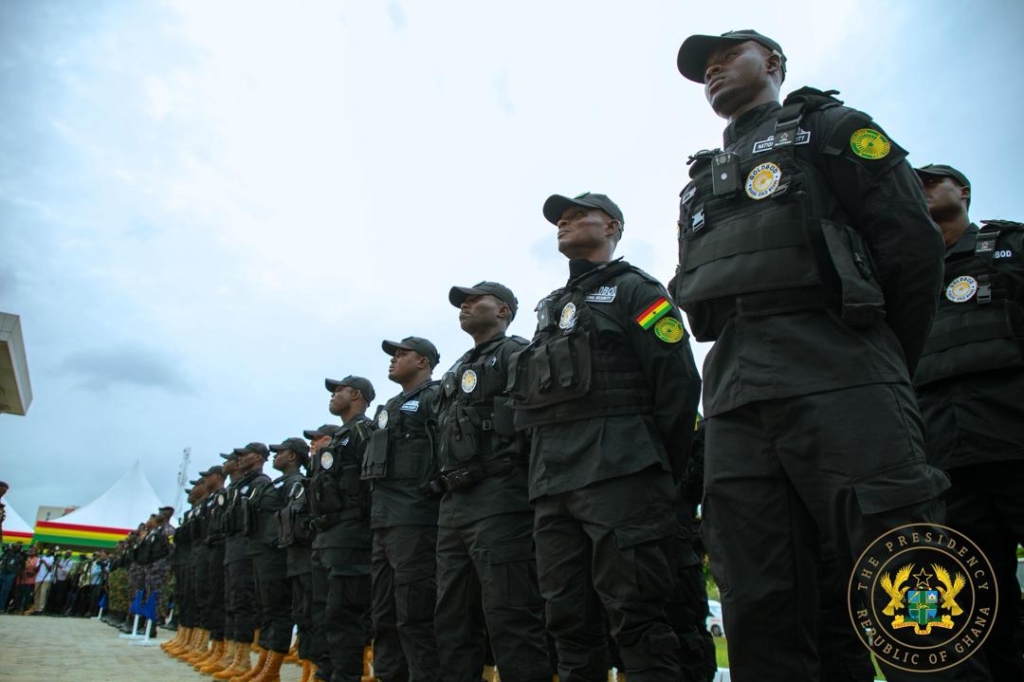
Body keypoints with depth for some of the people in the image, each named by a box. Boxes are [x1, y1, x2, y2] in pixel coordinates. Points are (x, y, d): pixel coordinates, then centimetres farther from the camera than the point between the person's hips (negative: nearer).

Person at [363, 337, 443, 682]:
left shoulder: (435, 398, -3)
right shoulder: (390, 407, 23)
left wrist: (433, 491, -18)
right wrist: (376, 510, 18)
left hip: (414, 518, -9)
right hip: (383, 520, 9)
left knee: (414, 613, -8)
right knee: (384, 613, 13)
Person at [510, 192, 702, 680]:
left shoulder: (634, 290, 6)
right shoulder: (551, 309, 26)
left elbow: (678, 383, -3)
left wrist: (660, 471, -5)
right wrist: (545, 473, 16)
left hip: (617, 476, -7)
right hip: (552, 485, 7)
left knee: (637, 620, -7)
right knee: (568, 623, 9)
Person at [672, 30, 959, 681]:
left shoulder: (828, 127, 15)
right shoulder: (702, 180, 29)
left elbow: (914, 243, 4)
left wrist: (884, 366, 5)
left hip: (836, 377, -5)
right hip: (734, 397, 5)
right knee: (761, 611, 1)